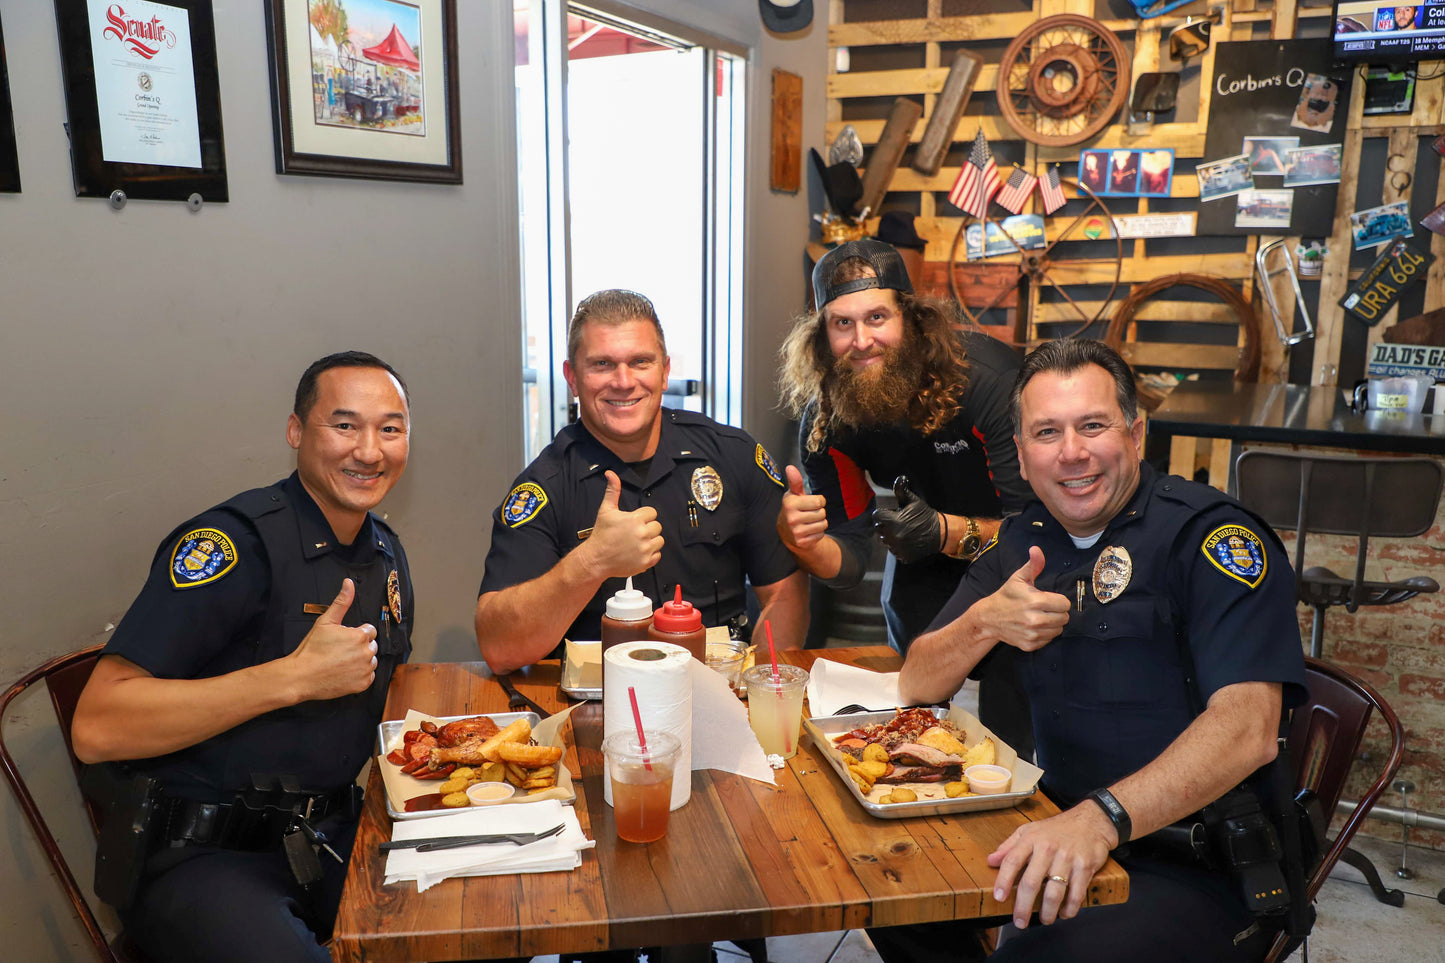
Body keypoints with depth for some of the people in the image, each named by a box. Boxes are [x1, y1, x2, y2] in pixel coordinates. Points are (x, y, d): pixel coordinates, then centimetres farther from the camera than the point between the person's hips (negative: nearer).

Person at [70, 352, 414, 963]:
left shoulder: (386, 553, 10)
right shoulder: (235, 543, -15)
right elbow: (96, 729, -21)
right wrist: (294, 676, -24)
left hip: (335, 835, 6)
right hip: (203, 857, -6)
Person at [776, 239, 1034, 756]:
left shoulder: (986, 376, -31)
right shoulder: (823, 420, -18)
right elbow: (850, 563, -15)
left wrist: (948, 533, -44)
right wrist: (804, 543, -37)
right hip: (925, 571, 4)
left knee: (1009, 727, -6)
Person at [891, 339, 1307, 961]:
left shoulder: (1211, 535, -11)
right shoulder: (1024, 542, 8)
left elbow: (1247, 728, -25)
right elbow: (916, 687, 6)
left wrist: (1100, 817, -38)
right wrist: (983, 624, -15)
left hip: (1201, 873, -6)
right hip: (1058, 830, 6)